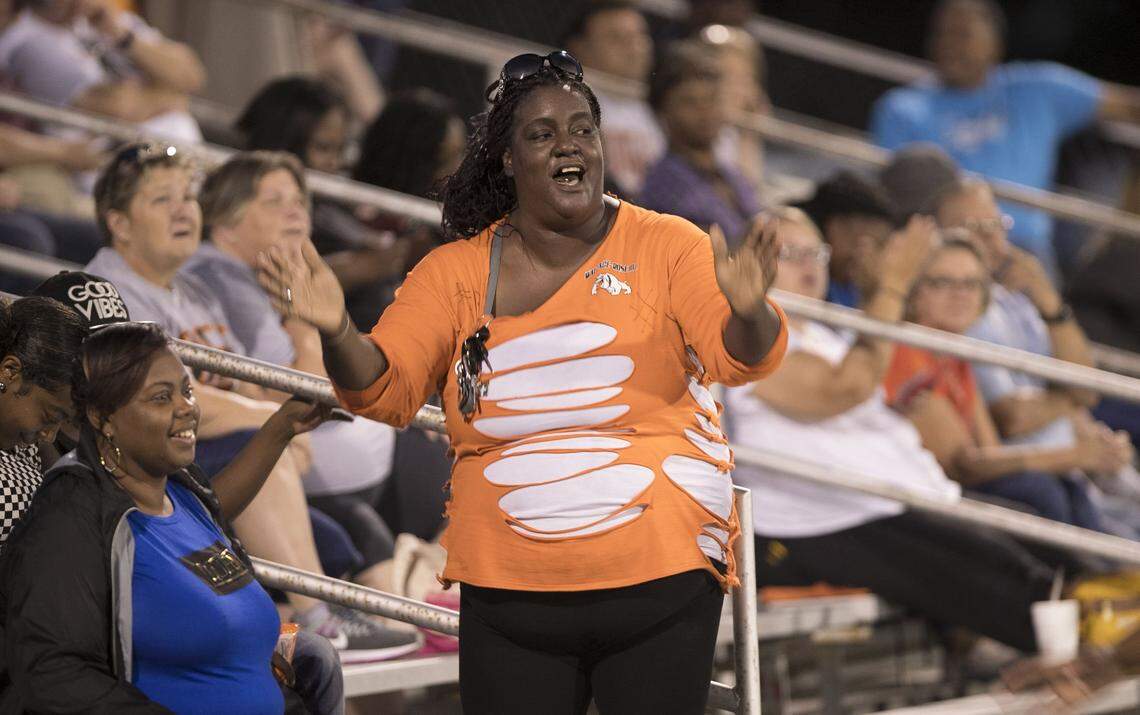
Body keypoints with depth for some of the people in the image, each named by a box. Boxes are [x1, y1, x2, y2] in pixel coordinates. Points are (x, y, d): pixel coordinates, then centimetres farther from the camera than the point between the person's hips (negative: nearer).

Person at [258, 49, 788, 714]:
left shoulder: (664, 245, 0)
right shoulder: (455, 271, 6)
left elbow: (741, 358, -11)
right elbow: (384, 389, -2)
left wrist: (747, 311, -35)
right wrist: (336, 333, -23)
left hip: (660, 584, -1)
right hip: (507, 595, 2)